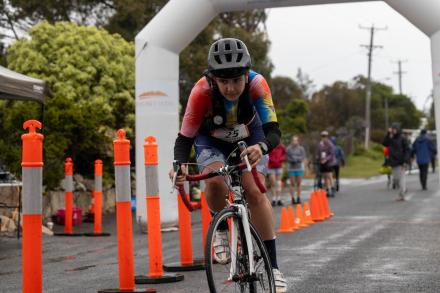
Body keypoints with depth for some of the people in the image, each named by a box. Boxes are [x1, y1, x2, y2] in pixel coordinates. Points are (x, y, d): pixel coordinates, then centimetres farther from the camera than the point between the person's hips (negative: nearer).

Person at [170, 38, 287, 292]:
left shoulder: (257, 83, -34)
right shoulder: (202, 91, -35)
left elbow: (273, 131, -37)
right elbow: (185, 137, -29)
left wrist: (261, 147, -60)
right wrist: (179, 165, -49)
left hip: (249, 139, 0)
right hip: (212, 140, 0)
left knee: (255, 192, -19)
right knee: (215, 180, -31)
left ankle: (272, 265, -9)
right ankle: (222, 229, 0)